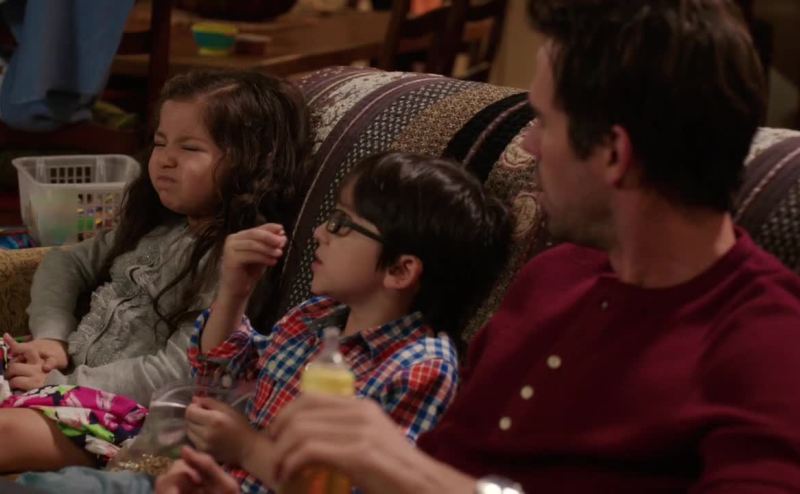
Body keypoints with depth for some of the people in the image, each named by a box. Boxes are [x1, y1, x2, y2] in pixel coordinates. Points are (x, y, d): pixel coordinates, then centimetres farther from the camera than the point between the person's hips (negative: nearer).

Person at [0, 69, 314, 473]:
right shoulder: (156, 227, 15)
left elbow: (174, 374, -18)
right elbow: (65, 263, 22)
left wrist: (64, 383, -15)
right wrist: (52, 339, 2)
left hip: (127, 412, -9)